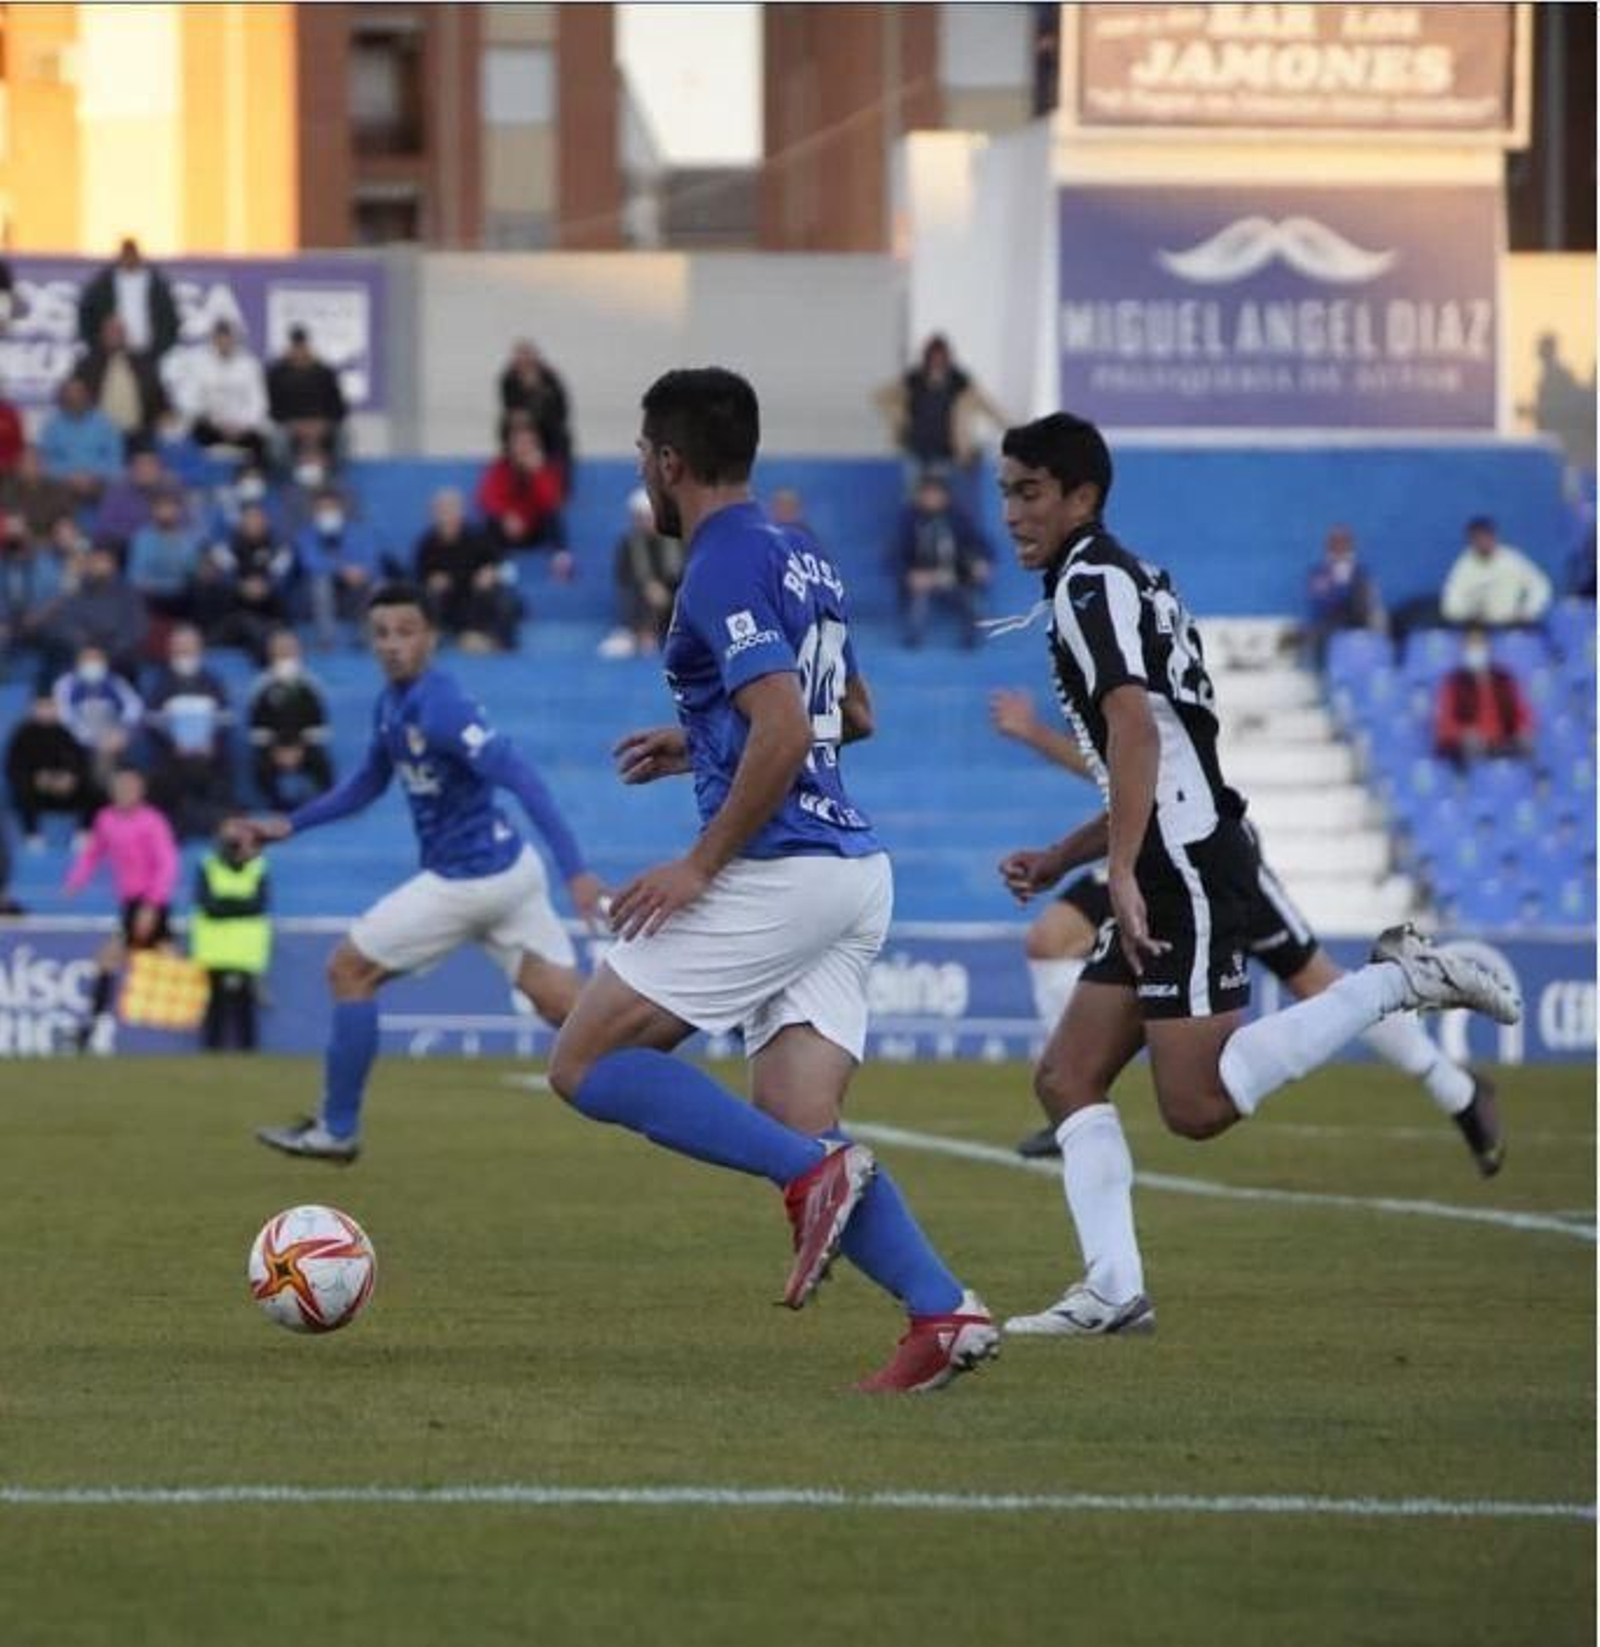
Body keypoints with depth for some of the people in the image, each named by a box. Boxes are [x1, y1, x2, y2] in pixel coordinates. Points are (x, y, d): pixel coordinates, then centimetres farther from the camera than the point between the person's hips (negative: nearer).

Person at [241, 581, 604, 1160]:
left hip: (467, 882, -9)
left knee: (349, 970, 4)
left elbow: (522, 780, -27)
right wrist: (291, 824, 16)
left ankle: (337, 1129, 14)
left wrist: (575, 871, -34)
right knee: (563, 1004, 5)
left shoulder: (440, 708, -20)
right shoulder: (391, 705, 8)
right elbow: (368, 783, 25)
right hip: (509, 868, 9)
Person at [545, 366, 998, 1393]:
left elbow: (784, 733, -22)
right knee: (797, 1122, 4)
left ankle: (813, 1173, -15)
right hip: (856, 872, 9)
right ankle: (943, 1311, -13)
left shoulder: (724, 569, -11)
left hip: (778, 873, -9)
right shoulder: (803, 561, 18)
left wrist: (700, 867, -16)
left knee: (585, 1064, -2)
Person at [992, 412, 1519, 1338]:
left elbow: (1135, 725, -22)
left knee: (1198, 1106, -15)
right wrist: (1058, 862, 25)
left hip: (1187, 867, -10)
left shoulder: (1088, 583, -7)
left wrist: (1122, 872, -25)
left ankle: (1398, 980, -10)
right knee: (1068, 1079, 7)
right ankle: (1114, 1288, 1)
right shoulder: (1131, 583, 23)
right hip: (1175, 870, 10)